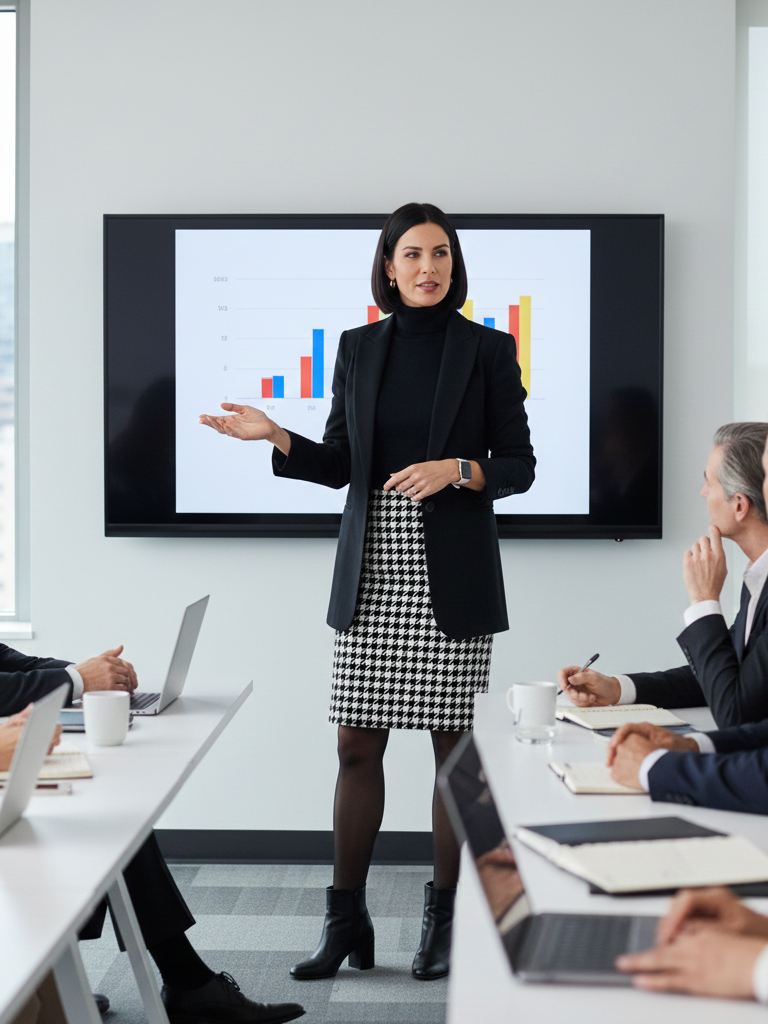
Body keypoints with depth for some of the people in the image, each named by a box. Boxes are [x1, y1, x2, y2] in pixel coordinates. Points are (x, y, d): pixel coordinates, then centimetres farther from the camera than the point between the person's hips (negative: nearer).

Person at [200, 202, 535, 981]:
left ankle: (445, 918, 16)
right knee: (357, 746, 2)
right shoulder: (359, 348, 9)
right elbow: (339, 464, 12)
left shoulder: (488, 350, 0)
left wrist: (455, 469, -16)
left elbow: (520, 466, 1)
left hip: (452, 576, -2)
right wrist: (275, 436, -4)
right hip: (371, 574, 3)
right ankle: (346, 920, 13)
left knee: (454, 746, 3)